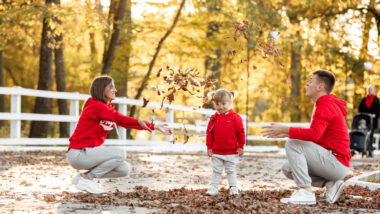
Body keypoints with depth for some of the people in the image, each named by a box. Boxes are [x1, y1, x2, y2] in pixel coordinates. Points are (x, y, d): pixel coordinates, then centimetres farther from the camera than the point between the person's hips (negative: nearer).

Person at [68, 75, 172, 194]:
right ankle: (86, 178, -11)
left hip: (89, 152, 10)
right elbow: (117, 118, -32)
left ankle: (83, 176, 8)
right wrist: (138, 121, -47)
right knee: (120, 154, -22)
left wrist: (154, 127, 2)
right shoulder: (96, 106, -15)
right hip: (78, 153, -10)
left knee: (124, 169, 4)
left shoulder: (109, 108, 13)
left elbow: (125, 122, 9)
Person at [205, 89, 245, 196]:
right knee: (216, 170, 8)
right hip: (216, 152, 2)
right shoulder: (214, 118, -1)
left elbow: (240, 132, -4)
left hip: (231, 152, -2)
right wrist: (209, 147, 1)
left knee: (231, 170, 9)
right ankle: (214, 187, 14)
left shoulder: (235, 117, -7)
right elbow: (209, 133, 4)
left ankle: (233, 187, 20)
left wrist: (240, 147, -5)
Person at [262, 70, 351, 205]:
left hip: (337, 163, -10)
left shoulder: (325, 106, -15)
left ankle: (306, 192, -21)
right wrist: (286, 133, 8)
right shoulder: (325, 104, 19)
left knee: (292, 144, -19)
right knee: (287, 169, 10)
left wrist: (284, 129, -28)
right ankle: (330, 183, 3)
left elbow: (314, 134, -31)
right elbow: (314, 135, 19)